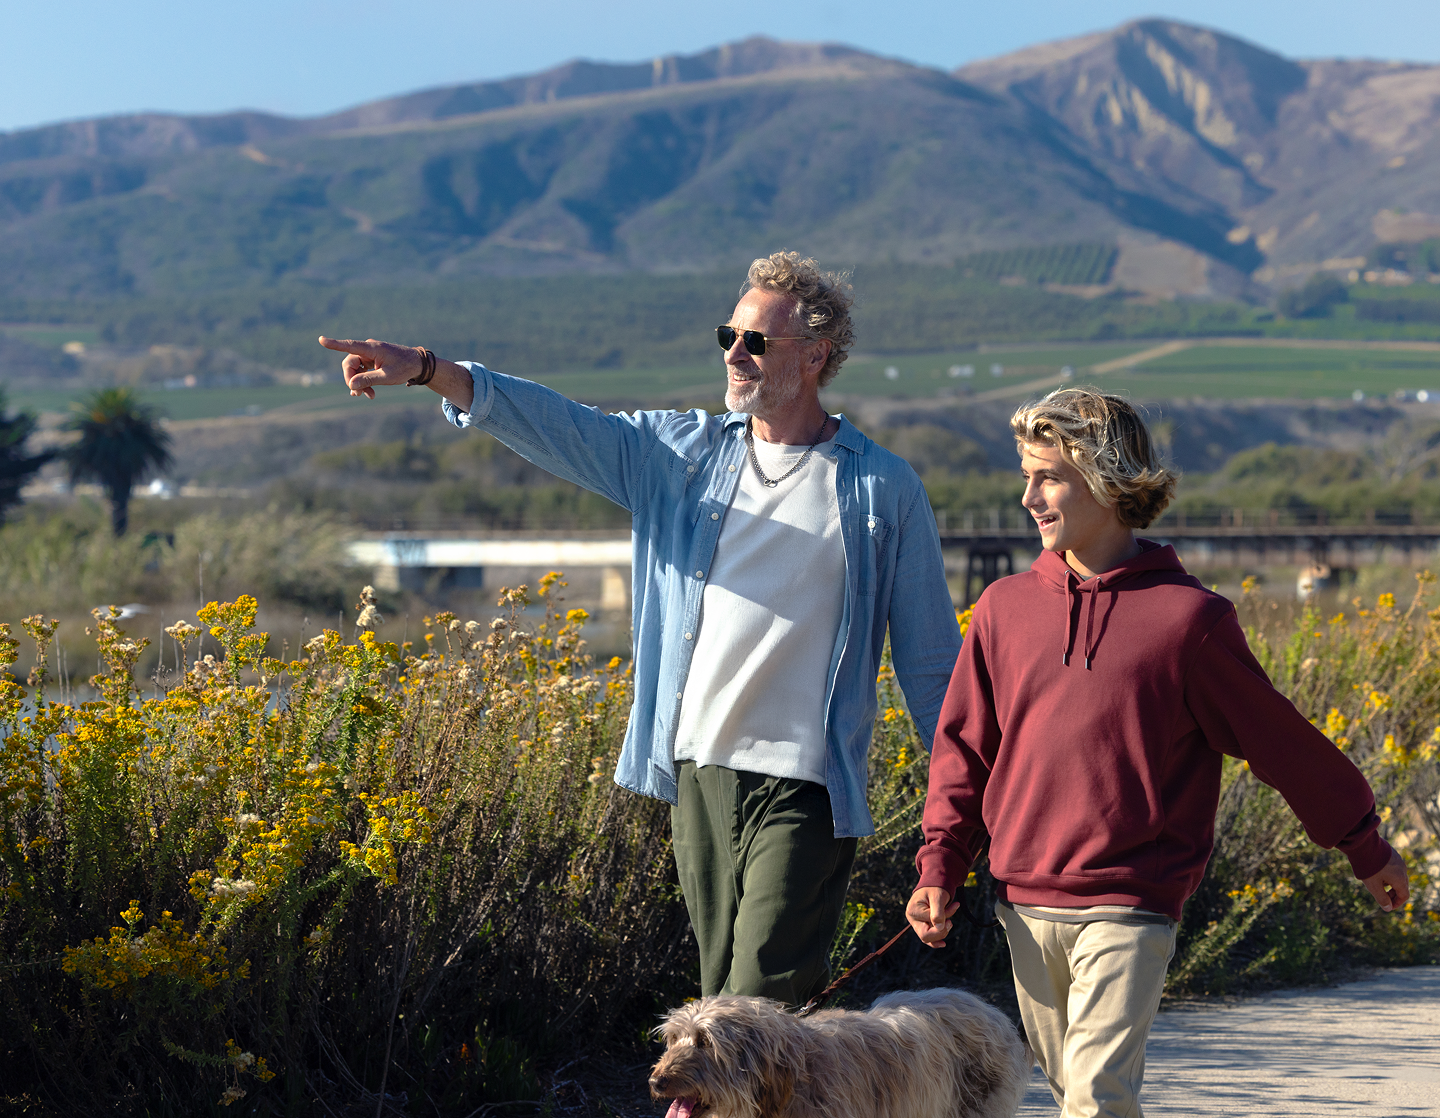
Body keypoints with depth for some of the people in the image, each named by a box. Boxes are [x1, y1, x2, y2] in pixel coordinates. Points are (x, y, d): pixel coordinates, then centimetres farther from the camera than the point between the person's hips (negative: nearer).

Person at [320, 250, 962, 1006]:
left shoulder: (884, 490, 2)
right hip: (697, 772, 4)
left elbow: (931, 659, 5)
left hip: (803, 786, -4)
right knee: (721, 997, 9)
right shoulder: (680, 456, 11)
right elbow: (557, 426, 2)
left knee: (764, 1005, -12)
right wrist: (427, 370, -11)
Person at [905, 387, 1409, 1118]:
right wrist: (938, 870, 4)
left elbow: (1281, 740, 5)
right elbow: (963, 749, 14)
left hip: (1129, 911, -4)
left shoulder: (1187, 616, -4)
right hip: (1027, 905, 4)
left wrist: (1366, 848, 13)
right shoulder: (1005, 607, 7)